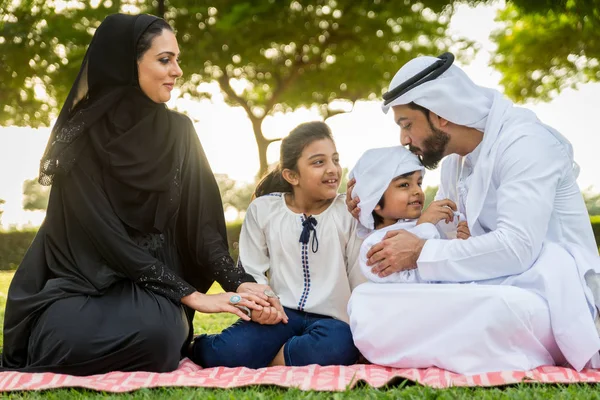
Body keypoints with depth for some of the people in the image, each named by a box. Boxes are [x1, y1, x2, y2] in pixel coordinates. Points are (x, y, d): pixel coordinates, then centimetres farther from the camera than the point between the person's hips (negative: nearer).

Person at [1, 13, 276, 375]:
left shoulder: (178, 131, 1)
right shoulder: (80, 137, -12)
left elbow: (200, 219, -2)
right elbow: (105, 233, -17)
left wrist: (239, 282, -19)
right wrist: (191, 295, -21)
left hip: (149, 284, 2)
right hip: (79, 282, -1)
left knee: (158, 333, -34)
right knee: (72, 340, -34)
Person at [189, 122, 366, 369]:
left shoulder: (349, 212, 1)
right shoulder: (263, 209, 6)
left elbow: (361, 279, 2)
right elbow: (251, 271, 7)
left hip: (330, 319, 0)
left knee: (337, 347, -37)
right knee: (225, 353, -29)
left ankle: (269, 358, -10)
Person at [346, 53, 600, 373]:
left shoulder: (524, 143, -14)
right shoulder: (454, 161, 13)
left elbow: (516, 248, -26)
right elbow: (438, 236, 19)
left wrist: (421, 254, -20)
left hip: (551, 294, -9)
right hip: (499, 289, 9)